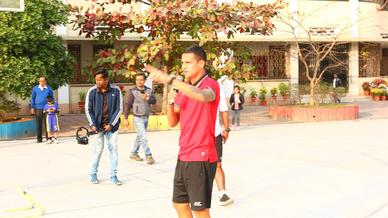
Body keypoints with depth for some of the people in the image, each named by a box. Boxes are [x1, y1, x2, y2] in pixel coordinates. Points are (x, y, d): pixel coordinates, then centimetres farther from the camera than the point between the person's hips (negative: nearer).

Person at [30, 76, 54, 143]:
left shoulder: (49, 89, 3)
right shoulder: (35, 88, 5)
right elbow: (33, 98, 10)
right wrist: (32, 108, 5)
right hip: (38, 108, 1)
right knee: (39, 124, 2)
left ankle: (48, 138, 8)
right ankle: (39, 138, 8)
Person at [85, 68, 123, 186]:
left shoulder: (116, 90, -9)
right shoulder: (92, 91, -7)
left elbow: (119, 109, -4)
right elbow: (88, 110, -1)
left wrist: (111, 124, -10)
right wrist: (92, 124, -10)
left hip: (111, 125, 1)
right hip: (97, 126, 0)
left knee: (113, 149, 2)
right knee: (97, 149, 3)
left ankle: (113, 175, 11)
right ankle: (93, 174, 20)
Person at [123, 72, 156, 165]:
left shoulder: (149, 90, 6)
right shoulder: (132, 92, -9)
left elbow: (154, 101, 0)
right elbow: (127, 105, -8)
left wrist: (147, 98, -20)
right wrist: (126, 118, -11)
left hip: (146, 117, 6)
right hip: (138, 118, -5)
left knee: (140, 137, 15)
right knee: (143, 137, -11)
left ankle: (134, 154, 28)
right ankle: (148, 156, -6)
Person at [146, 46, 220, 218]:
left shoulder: (210, 84, -12)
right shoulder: (185, 89, 13)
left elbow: (203, 96, -37)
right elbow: (173, 122, 13)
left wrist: (170, 79, -42)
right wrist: (171, 102, -6)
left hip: (201, 158, -8)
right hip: (183, 157, 8)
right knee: (179, 204, 17)